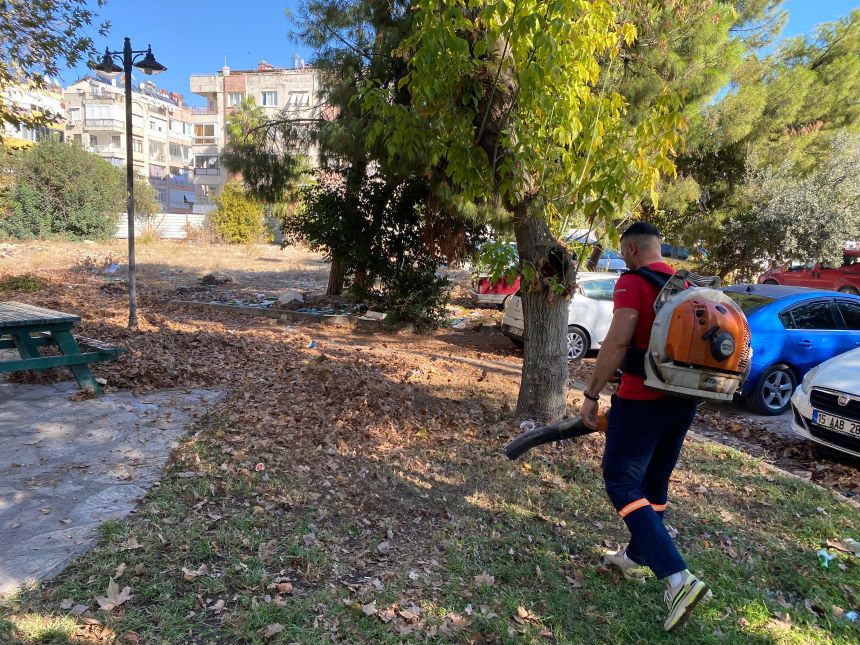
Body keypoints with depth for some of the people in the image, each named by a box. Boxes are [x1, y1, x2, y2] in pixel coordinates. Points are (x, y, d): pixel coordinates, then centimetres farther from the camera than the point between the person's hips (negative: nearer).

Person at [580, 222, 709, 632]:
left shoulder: (633, 282, -12)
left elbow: (618, 342, -22)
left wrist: (592, 393, -16)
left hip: (643, 400, -8)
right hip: (682, 399, 8)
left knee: (622, 482, -1)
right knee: (653, 483, 19)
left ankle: (678, 578, -10)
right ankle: (636, 558, 35)